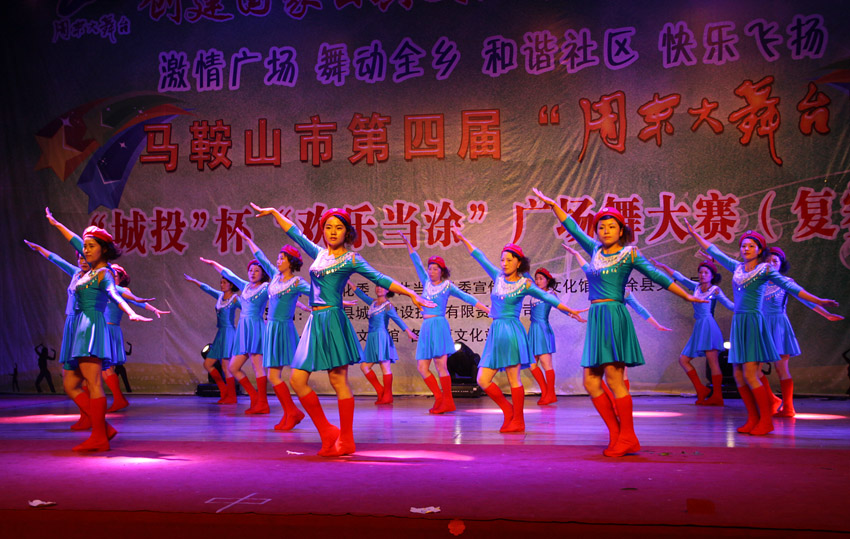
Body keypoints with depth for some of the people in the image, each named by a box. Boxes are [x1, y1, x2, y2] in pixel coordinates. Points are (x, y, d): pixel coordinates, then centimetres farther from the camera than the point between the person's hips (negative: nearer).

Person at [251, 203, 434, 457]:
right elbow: (295, 233, 27)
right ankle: (327, 433, 12)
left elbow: (380, 279, -3)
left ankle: (346, 440, 5)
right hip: (315, 322, 6)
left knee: (338, 381, -4)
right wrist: (274, 212, 33)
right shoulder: (319, 253, 17)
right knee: (297, 380, 1)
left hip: (333, 320, -6)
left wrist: (412, 295, -10)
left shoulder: (351, 259, 1)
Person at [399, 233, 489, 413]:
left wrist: (488, 310, 3)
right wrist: (408, 244, 18)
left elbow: (467, 298, 6)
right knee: (422, 367, 0)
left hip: (439, 325, -6)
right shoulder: (426, 282, 16)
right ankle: (439, 398, 10)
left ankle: (448, 402, -2)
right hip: (426, 327, 6)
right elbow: (417, 262, 18)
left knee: (441, 366, -10)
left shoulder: (448, 286, 4)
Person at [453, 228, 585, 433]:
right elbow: (480, 258, 19)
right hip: (495, 332, 6)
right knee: (482, 380, 0)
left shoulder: (524, 284, 0)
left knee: (513, 379, -4)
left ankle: (518, 421, 6)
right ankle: (508, 410, 17)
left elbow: (547, 297, 3)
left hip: (511, 331, -6)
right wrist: (463, 239, 23)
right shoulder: (498, 277, 12)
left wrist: (569, 311, -1)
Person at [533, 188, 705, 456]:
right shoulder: (595, 250, 16)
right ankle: (616, 435, 10)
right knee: (590, 380, 2)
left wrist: (687, 296, 3)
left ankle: (628, 438, -1)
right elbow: (573, 228, 25)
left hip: (614, 315, -6)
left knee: (614, 378, -11)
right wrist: (552, 205, 25)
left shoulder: (629, 253, 2)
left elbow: (657, 276, 3)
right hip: (595, 318, 6)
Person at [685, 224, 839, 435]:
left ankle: (766, 420, -2)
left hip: (754, 322, -6)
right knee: (738, 376, 4)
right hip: (738, 323, 6)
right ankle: (753, 418, 14)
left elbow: (788, 285, -9)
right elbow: (713, 252, 22)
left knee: (750, 376, -12)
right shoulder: (737, 268, 13)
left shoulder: (765, 269, -2)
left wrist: (817, 301, -18)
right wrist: (694, 233, 26)